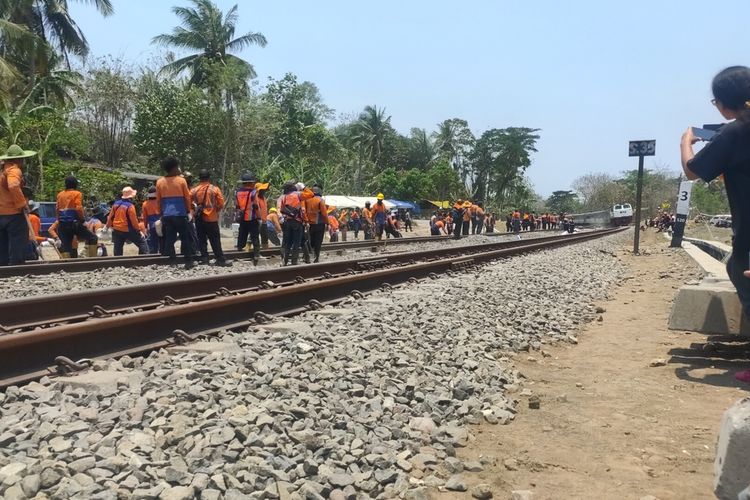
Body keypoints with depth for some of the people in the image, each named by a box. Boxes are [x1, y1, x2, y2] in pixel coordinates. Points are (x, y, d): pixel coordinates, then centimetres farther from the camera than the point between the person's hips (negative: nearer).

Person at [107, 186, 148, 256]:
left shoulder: (116, 204, 3)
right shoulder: (130, 206, -16)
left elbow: (110, 217, 11)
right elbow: (134, 220, -14)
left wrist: (108, 226, 25)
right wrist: (138, 230, -4)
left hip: (117, 230, 6)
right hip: (128, 231, -6)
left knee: (118, 248, 14)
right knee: (142, 243, 4)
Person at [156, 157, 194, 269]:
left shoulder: (159, 182, 6)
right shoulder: (181, 180, -3)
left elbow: (158, 200, 10)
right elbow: (187, 198, 2)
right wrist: (189, 211, 13)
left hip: (166, 215, 3)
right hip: (180, 214, -3)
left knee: (169, 239, 5)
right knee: (185, 238, 5)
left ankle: (172, 262, 3)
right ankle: (188, 262, 4)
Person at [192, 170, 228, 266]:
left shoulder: (194, 190, -1)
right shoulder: (215, 189, -6)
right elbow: (221, 203, -7)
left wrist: (194, 209, 15)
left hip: (199, 219, 1)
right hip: (212, 218, -1)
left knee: (202, 240, 10)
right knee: (215, 241, 3)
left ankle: (204, 259, 7)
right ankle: (221, 260, 2)